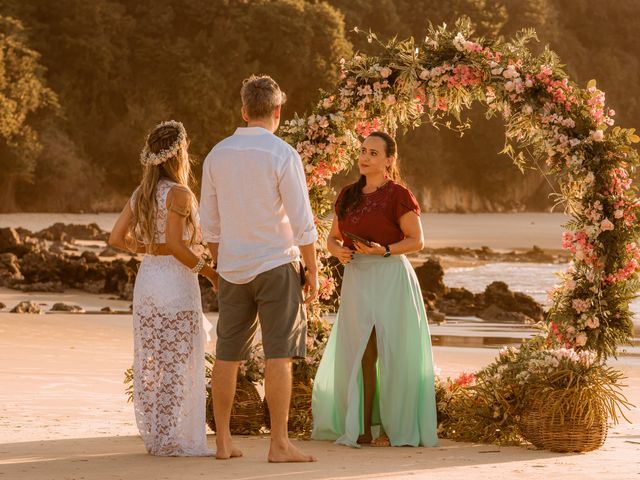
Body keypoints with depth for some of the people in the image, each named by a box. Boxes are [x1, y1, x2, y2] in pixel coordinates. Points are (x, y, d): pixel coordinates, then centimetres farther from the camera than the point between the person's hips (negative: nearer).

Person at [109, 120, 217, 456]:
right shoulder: (179, 194, -13)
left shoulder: (140, 195, 9)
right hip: (175, 280, -8)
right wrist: (209, 272, -12)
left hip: (146, 277, 8)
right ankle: (170, 439, -1)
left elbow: (117, 238, 8)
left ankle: (153, 435, 18)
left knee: (150, 361, 12)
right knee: (177, 363, -2)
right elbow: (176, 244, -21)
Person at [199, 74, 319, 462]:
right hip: (276, 264, -5)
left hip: (233, 269, 5)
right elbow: (302, 222, -11)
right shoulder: (283, 155, -10)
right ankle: (280, 444, -6)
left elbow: (210, 224, 10)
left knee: (228, 355, 9)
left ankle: (223, 440, 14)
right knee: (279, 355, -4)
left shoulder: (218, 155, 5)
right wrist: (313, 271, -3)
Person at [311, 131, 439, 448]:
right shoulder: (348, 196, 14)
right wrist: (338, 250, -3)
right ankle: (362, 429, 10)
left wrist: (384, 250, -20)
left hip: (389, 279, -6)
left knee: (391, 355, -6)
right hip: (356, 279, 6)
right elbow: (333, 237, 19)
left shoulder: (398, 195, -5)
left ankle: (394, 429, 0)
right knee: (361, 355, 5)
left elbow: (416, 241, -6)